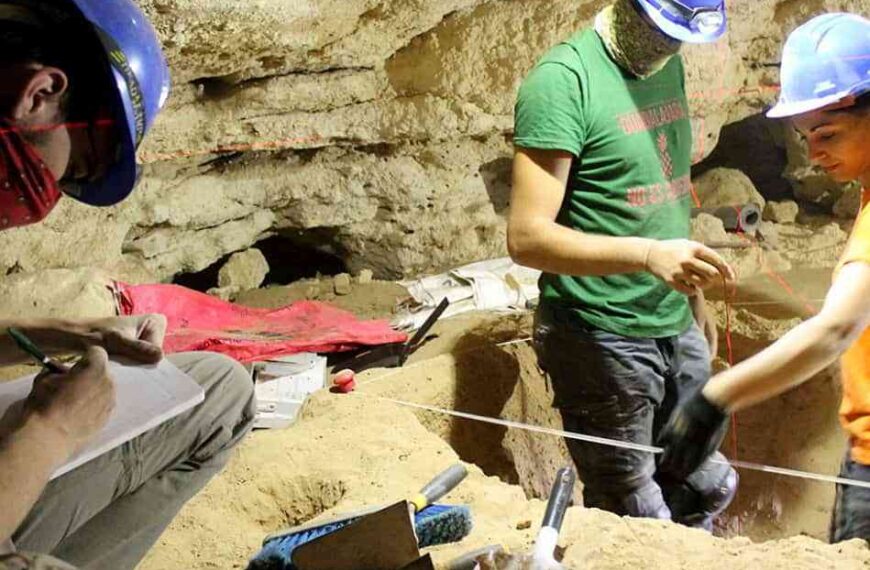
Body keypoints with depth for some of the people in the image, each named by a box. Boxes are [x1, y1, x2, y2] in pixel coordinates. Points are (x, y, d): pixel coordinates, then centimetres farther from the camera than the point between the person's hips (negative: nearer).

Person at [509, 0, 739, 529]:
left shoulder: (669, 65, 8)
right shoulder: (564, 78, -17)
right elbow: (527, 236, -23)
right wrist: (648, 255, -34)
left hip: (676, 330, 8)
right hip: (602, 340, -7)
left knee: (709, 490, 16)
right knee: (636, 527, 4)